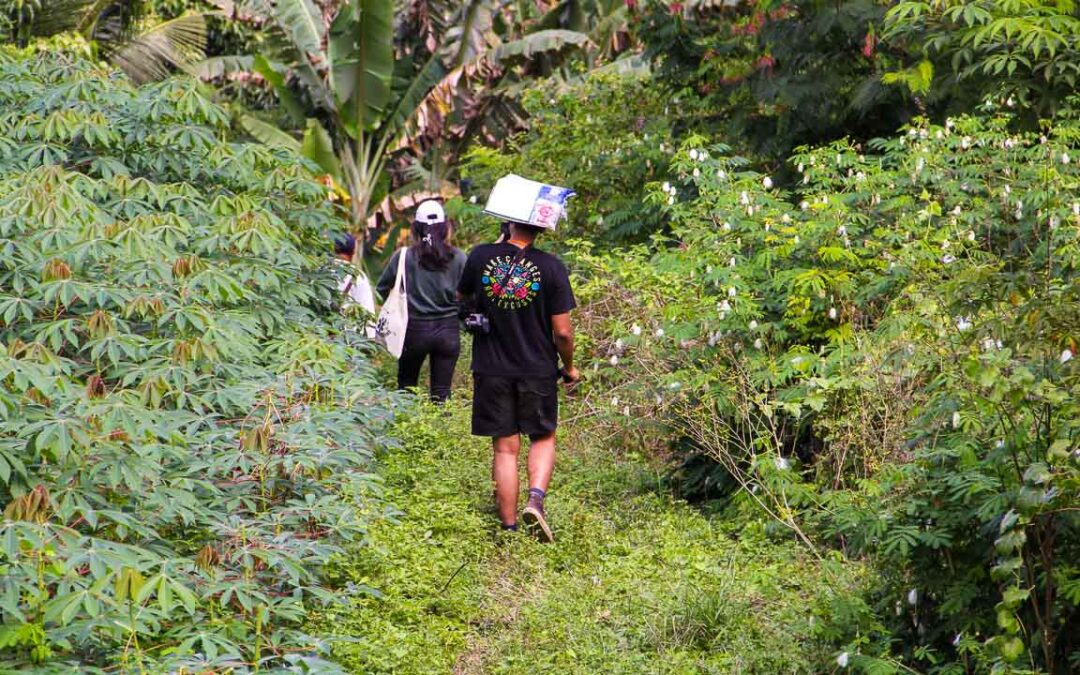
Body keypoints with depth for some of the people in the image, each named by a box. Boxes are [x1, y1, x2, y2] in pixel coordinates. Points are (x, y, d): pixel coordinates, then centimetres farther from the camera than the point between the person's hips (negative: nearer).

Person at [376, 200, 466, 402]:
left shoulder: (404, 256, -8)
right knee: (442, 393, 6)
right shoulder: (458, 258, -6)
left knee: (406, 386, 16)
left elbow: (382, 289, 2)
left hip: (415, 329, -1)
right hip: (448, 330, 1)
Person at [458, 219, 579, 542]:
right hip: (538, 369, -1)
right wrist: (569, 367, 7)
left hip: (491, 368, 1)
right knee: (543, 438, 18)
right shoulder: (551, 267, -12)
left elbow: (462, 297, 12)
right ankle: (535, 499, -5)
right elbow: (562, 331, -9)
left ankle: (510, 527, 9)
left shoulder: (481, 256, -7)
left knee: (505, 448, 8)